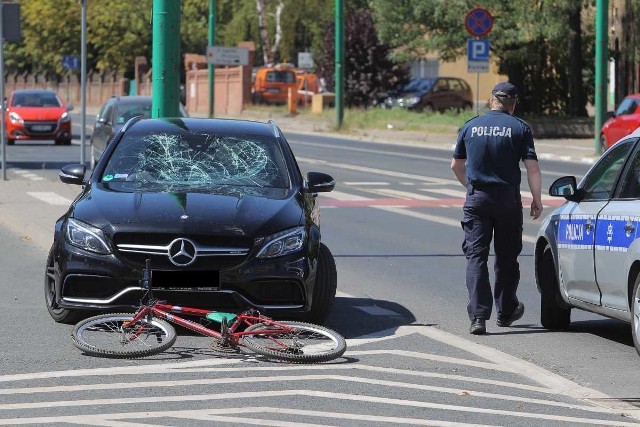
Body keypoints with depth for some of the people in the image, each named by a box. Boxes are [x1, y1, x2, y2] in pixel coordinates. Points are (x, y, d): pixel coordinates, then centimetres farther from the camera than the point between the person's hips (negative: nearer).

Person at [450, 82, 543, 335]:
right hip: (507, 200, -1)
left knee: (476, 257, -1)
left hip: (476, 199, 1)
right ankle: (505, 312, 27)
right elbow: (532, 168, -8)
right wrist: (537, 200, 4)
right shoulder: (520, 128, -2)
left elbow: (456, 166, 15)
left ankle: (478, 316, -13)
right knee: (506, 258, 14)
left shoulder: (470, 127, 6)